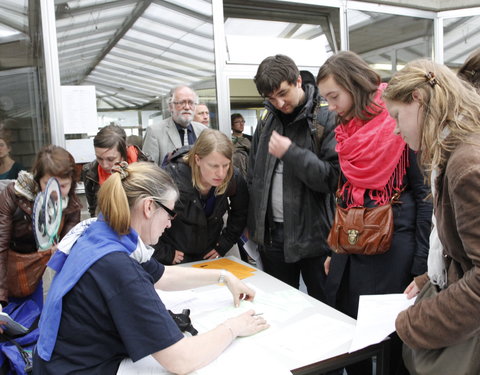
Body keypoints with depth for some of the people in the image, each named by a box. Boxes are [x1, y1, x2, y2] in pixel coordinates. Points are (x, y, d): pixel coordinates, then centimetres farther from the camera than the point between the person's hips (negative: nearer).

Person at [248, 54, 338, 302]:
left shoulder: (326, 118, -10)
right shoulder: (266, 122, 9)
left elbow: (333, 176, -17)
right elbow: (253, 176, 14)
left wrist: (291, 153, -22)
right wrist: (253, 222, 11)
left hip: (313, 233, -5)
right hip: (271, 233, 6)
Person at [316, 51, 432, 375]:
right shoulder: (346, 131, 8)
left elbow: (425, 193, -11)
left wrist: (421, 267, -12)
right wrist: (334, 249, 16)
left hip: (394, 250, -6)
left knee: (395, 338, 9)